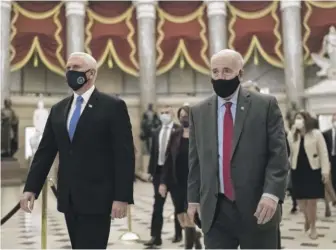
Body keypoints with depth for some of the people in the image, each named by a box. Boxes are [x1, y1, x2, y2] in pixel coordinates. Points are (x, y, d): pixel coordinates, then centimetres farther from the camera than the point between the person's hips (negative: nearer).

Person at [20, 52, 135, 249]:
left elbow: (124, 155, -10)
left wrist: (122, 197, -16)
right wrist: (31, 188, 3)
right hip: (68, 199, 6)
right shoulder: (58, 109, 12)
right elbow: (45, 151, 12)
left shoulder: (113, 106, -5)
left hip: (96, 199, -6)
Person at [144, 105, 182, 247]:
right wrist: (150, 170, 7)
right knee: (157, 205, 0)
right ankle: (155, 236, 1)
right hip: (159, 170, 4)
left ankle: (178, 233, 24)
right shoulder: (156, 132, 13)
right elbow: (153, 152, 13)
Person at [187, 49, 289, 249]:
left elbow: (278, 154, -4)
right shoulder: (199, 112, 9)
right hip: (215, 210, 2)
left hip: (256, 207, -2)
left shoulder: (266, 105, 0)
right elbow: (195, 160, 12)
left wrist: (272, 193, -16)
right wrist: (193, 198, 8)